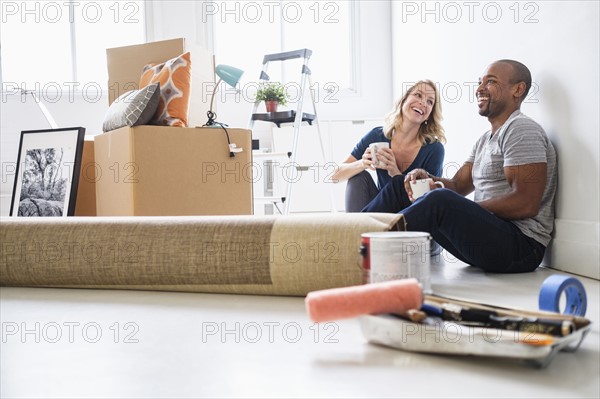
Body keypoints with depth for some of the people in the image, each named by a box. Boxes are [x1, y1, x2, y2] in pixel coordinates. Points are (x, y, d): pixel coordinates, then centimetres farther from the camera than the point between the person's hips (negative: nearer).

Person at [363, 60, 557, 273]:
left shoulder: (521, 129, -9)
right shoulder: (486, 140, 22)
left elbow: (526, 204, -18)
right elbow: (458, 185, 18)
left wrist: (466, 210, -16)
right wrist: (427, 179, -4)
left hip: (522, 246, -10)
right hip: (486, 231, 10)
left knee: (440, 200, -36)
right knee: (399, 186, 8)